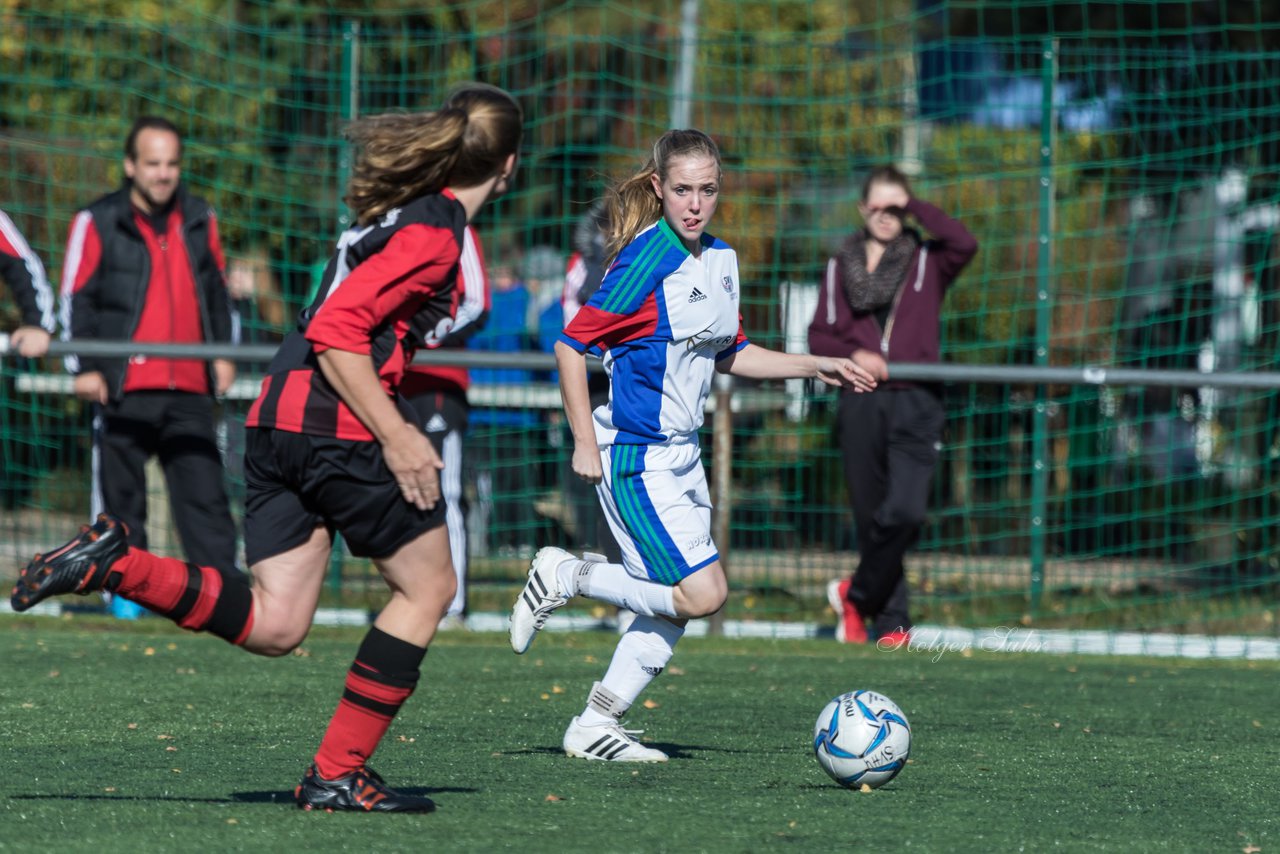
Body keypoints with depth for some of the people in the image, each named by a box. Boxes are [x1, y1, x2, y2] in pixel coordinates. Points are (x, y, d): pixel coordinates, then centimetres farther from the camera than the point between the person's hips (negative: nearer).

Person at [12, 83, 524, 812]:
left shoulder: (410, 212, 19)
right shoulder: (434, 234, -10)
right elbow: (336, 330, -19)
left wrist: (393, 425, 25)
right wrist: (394, 436, -18)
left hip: (279, 422, 9)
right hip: (340, 424, -9)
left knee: (273, 624, 3)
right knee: (428, 587, 8)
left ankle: (111, 563, -12)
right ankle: (338, 773, 6)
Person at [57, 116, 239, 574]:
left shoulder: (199, 220, 12)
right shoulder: (98, 222, 0)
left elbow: (217, 290, 23)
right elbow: (76, 299, 0)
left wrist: (224, 351, 15)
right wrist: (84, 367, -7)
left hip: (190, 388, 3)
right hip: (123, 389, -3)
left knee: (205, 495, -2)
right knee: (121, 499, 1)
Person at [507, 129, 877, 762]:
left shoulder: (720, 259, 8)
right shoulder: (646, 262, -17)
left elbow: (728, 354, 22)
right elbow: (571, 345, -15)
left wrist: (816, 367, 16)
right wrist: (585, 443, -17)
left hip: (682, 454, 8)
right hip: (637, 456, -8)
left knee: (676, 604, 7)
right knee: (703, 592, -13)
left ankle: (595, 727, 16)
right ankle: (564, 577, 2)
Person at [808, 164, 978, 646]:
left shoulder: (927, 262, 8)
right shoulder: (841, 266, 13)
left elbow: (965, 244, -13)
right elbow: (819, 336, 10)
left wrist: (913, 206, -7)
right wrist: (853, 355, -10)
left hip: (915, 405, -2)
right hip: (861, 403, 2)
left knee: (905, 512, -17)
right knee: (871, 516, 3)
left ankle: (857, 594, 4)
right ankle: (891, 621, 13)